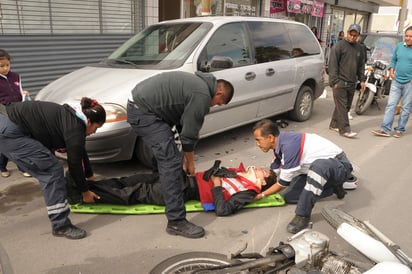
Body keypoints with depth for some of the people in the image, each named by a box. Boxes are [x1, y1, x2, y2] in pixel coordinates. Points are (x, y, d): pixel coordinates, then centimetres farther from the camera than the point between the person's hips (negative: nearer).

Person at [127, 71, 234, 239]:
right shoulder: (202, 96, -15)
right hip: (144, 112, -11)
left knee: (163, 154, 29)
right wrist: (190, 162, 7)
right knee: (171, 162, -13)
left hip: (137, 103, 11)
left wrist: (187, 157, 23)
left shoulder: (198, 83, 17)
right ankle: (176, 222, -9)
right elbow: (189, 134, -10)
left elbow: (183, 125, 22)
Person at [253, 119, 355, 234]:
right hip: (319, 169, 9)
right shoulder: (281, 144, -3)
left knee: (319, 165, -42)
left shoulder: (289, 145, -30)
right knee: (288, 196, -2)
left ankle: (303, 215, -28)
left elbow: (283, 183, -22)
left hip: (339, 165, -9)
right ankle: (333, 186, 11)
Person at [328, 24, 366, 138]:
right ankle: (344, 129, -8)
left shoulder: (358, 48, 16)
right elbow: (332, 64, -9)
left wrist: (362, 80, 16)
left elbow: (361, 65, 23)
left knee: (346, 106, 9)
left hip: (351, 83, 7)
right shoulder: (339, 46, -4)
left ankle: (334, 124, 20)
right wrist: (334, 81, -15)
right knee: (342, 106, -8)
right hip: (340, 82, -7)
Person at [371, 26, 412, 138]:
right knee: (391, 104, -1)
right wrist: (391, 70, 2)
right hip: (396, 81, 4)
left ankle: (400, 129, 15)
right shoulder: (399, 46, 7)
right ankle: (385, 129, 0)